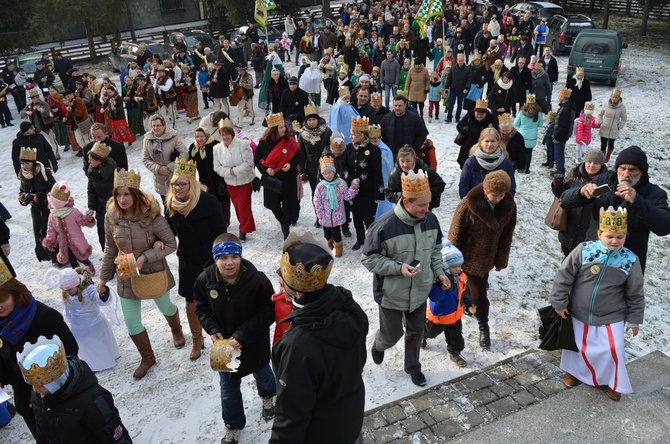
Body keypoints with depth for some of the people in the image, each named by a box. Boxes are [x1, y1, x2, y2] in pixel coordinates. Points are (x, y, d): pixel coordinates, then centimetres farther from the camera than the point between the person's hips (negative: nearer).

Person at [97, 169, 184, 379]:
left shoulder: (151, 215, -24)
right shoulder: (111, 217, -12)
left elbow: (171, 244, -18)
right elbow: (110, 249, 1)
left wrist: (144, 257, -27)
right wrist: (104, 277, 6)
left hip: (155, 272, -2)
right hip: (127, 276, 3)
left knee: (165, 307, 23)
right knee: (131, 323, 8)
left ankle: (176, 330, 59)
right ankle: (147, 358, 34)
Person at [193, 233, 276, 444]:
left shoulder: (257, 280, -31)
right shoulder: (205, 280, -20)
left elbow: (269, 312, -23)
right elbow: (201, 308, -2)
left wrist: (243, 335, -27)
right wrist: (212, 329, -18)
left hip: (254, 343, -2)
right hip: (224, 344, 2)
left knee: (261, 373, 29)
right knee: (228, 388, 18)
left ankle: (267, 397, 64)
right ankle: (233, 426, 44)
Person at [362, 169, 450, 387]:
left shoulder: (431, 220, -9)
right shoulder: (385, 225, -28)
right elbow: (369, 258, -18)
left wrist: (439, 273, -3)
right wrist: (398, 268, -28)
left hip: (420, 291, 5)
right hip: (392, 293, -5)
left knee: (416, 331, 22)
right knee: (392, 334, 14)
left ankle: (412, 366, 48)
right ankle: (378, 346, 51)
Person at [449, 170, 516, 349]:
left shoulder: (509, 206, -11)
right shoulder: (469, 203, -25)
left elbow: (507, 234, 1)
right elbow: (456, 232, -16)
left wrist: (501, 260, 5)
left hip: (488, 257, 3)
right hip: (469, 257, -3)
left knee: (479, 287, 19)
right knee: (479, 292, 4)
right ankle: (483, 326, 29)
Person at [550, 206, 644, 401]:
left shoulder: (631, 260, -13)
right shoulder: (583, 250, -18)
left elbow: (635, 294, -1)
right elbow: (564, 276, -11)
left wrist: (634, 319, 3)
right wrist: (559, 302, -8)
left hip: (611, 317, 0)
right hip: (579, 313, 0)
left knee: (613, 350, 0)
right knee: (577, 346, 16)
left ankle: (614, 382, 30)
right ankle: (573, 371, 46)